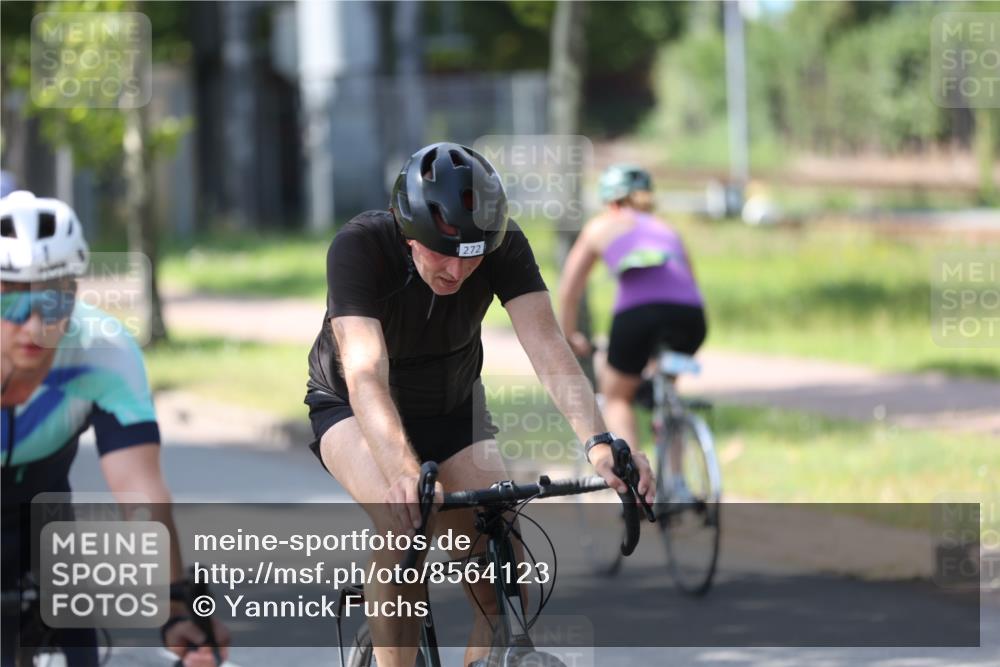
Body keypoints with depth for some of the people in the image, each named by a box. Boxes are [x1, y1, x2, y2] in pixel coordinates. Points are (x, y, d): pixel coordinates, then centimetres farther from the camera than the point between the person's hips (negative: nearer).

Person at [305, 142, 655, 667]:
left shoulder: (503, 246, -26)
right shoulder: (359, 247, -35)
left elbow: (546, 347, -35)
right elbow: (365, 375, -46)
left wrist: (599, 443, -52)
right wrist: (405, 474, -63)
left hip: (453, 410, 3)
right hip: (350, 410, -3)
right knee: (404, 520, -33)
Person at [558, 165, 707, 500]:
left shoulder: (602, 226, 26)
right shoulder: (665, 229, 34)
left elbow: (568, 291, 28)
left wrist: (570, 338, 40)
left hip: (638, 309, -3)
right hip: (691, 316, 3)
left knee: (616, 396, 20)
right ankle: (677, 482, 18)